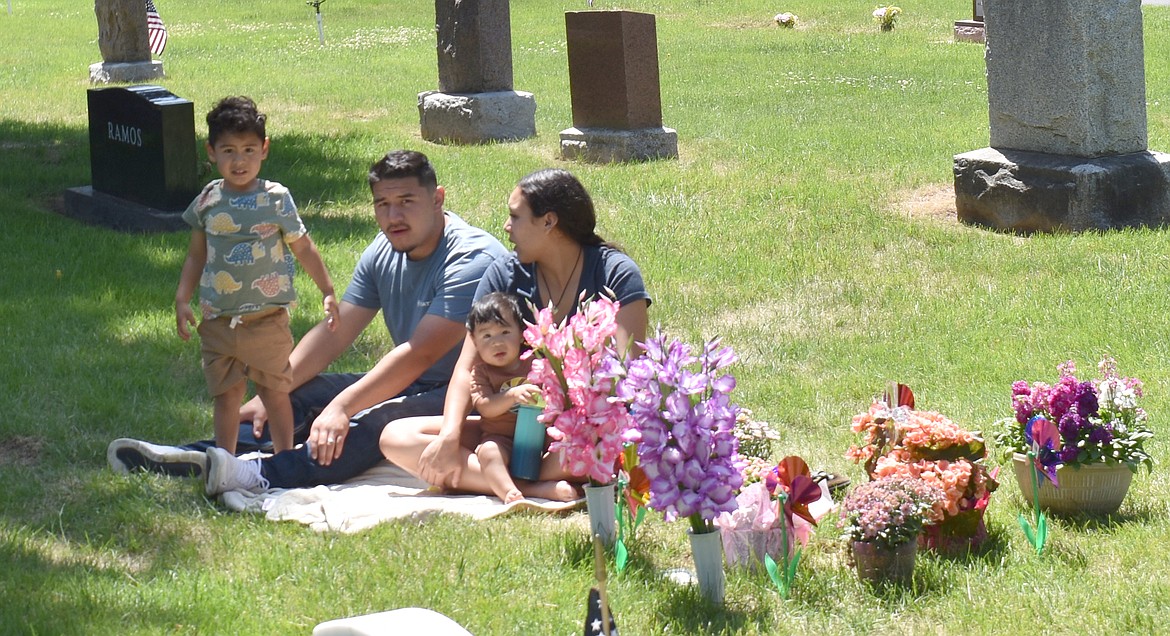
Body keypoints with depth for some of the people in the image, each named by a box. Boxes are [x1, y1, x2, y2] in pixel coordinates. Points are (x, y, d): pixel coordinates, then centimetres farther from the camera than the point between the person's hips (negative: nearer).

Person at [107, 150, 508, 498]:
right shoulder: (384, 252, 7)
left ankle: (264, 477, -56)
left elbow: (419, 353, -28)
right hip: (406, 386, 9)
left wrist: (341, 407, -35)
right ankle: (194, 457, -24)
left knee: (380, 422, -36)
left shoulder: (471, 261, -20)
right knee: (299, 396, -8)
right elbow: (333, 334, 5)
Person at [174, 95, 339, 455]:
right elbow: (196, 256, 12)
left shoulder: (276, 199, -5)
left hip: (267, 320, -2)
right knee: (225, 394, 9)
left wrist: (328, 292, 3)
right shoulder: (207, 202, 3)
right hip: (218, 321, 2)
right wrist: (182, 300, 5)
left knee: (274, 391, 5)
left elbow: (303, 249, 3)